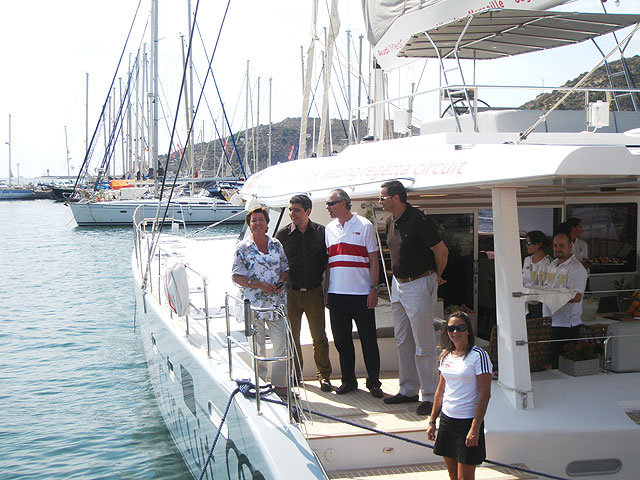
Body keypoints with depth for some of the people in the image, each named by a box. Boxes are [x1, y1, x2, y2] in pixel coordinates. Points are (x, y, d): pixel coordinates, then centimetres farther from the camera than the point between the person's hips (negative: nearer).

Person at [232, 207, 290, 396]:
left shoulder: (276, 245, 10)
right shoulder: (243, 248, 0)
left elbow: (285, 268, 15)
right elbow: (236, 276, -2)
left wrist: (281, 283, -6)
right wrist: (258, 284, -14)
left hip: (277, 302, 3)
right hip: (253, 303, -3)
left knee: (281, 343, 0)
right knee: (257, 346, 3)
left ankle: (279, 383, 12)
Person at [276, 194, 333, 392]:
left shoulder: (320, 232, 1)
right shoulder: (283, 234, 1)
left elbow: (327, 262, 6)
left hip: (314, 292, -1)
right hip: (291, 293, 1)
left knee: (319, 337, 2)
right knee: (292, 336, 6)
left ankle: (324, 375, 15)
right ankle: (294, 374, 21)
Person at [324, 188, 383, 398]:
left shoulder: (364, 226, -3)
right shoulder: (329, 229, 12)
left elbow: (373, 261, -3)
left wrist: (374, 288, -9)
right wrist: (326, 291, 11)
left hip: (361, 294, -5)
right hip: (336, 294, 5)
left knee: (368, 339, 1)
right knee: (341, 339, 9)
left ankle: (373, 382, 11)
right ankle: (348, 380, 21)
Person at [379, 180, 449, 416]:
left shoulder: (417, 220, -18)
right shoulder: (391, 221, 8)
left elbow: (441, 251, -13)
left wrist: (436, 276, 1)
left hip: (419, 285, -9)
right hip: (398, 284, 9)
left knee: (423, 344, -4)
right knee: (403, 341, 15)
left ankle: (430, 396, 4)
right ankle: (408, 390, 26)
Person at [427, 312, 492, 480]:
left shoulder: (478, 356, -11)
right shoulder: (446, 356, 9)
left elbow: (484, 394, -15)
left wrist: (475, 429, -19)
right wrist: (432, 421, 15)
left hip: (468, 421, -6)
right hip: (447, 420, 6)